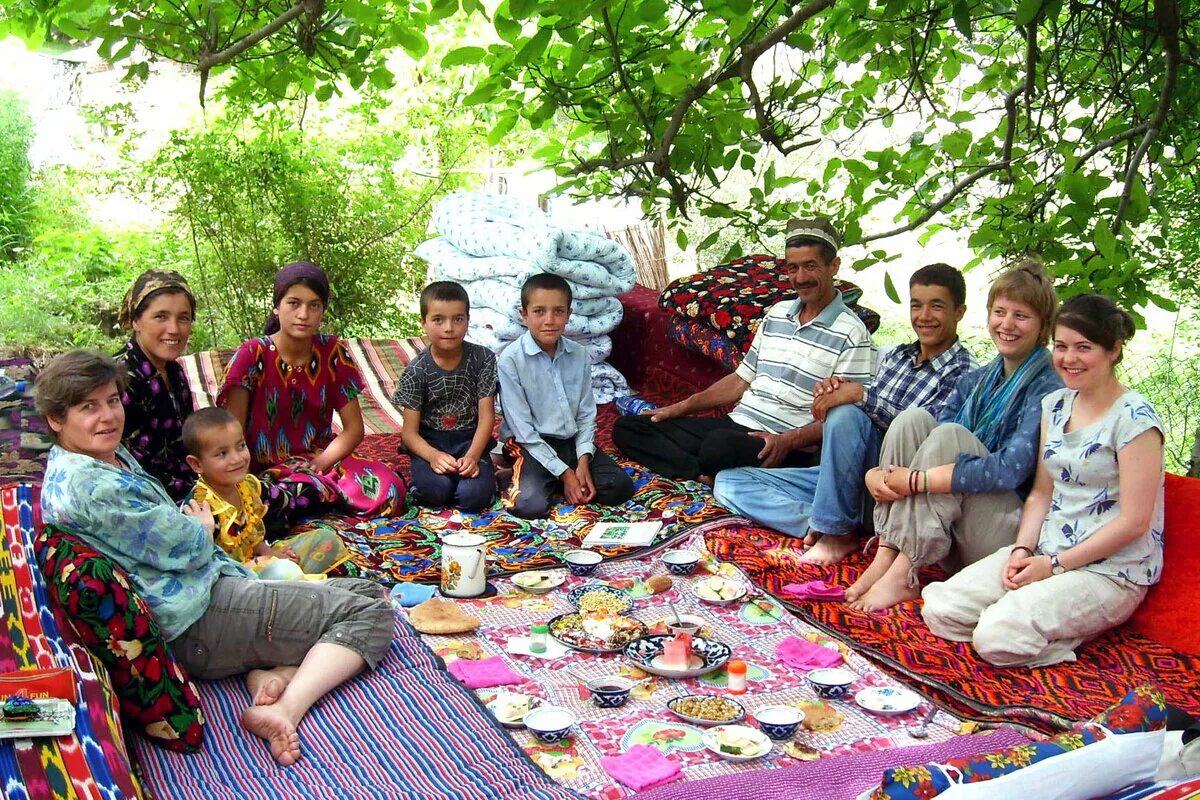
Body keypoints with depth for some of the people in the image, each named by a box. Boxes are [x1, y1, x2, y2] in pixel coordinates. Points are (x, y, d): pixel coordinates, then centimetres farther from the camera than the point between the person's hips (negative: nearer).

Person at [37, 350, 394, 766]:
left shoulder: (115, 455, 13)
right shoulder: (83, 484, -19)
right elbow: (187, 547, -17)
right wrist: (202, 528, 5)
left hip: (215, 580, 11)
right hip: (199, 620, -11)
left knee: (369, 591, 7)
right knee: (369, 614, -13)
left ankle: (272, 672, -10)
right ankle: (287, 709, -24)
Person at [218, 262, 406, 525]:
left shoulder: (333, 353, 1)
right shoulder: (252, 355, -7)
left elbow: (354, 429, 3)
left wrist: (319, 464, -13)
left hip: (320, 459, 2)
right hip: (264, 470, -2)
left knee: (390, 491, -26)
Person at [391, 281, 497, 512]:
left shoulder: (483, 359, -5)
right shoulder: (417, 371, -7)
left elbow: (487, 415, -6)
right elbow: (410, 431, -7)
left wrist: (472, 456, -22)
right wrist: (433, 455, -28)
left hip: (470, 440, 1)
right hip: (429, 443, 0)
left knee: (474, 497, -26)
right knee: (437, 490, -31)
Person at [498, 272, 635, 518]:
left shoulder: (579, 355, 0)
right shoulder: (511, 359, -15)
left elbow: (586, 414, 5)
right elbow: (522, 427, -15)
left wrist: (583, 461, -12)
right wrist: (564, 472, -17)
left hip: (572, 442, 5)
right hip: (532, 445, -5)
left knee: (620, 487, -10)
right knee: (529, 504, -30)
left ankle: (549, 481, 6)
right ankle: (524, 476, 3)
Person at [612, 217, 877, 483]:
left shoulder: (851, 334, -5)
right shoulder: (777, 313, 17)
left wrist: (788, 441, -24)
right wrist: (683, 407, 13)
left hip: (786, 448, -8)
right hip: (736, 423, 8)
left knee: (721, 444, -43)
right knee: (627, 428, -4)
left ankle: (713, 475, -11)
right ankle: (706, 476, -20)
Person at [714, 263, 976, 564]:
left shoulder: (963, 373, -4)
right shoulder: (894, 356, 16)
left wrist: (861, 395, -26)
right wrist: (837, 390, -6)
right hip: (843, 477, 7)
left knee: (846, 414, -35)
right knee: (728, 482, -5)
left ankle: (835, 530, -21)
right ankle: (823, 525, -22)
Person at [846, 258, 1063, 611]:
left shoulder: (1048, 390, -9)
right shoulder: (975, 381, 13)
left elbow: (1010, 470, -22)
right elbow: (917, 437, 8)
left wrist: (916, 480, -24)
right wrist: (876, 474, -13)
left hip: (1012, 531, -6)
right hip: (950, 532, 6)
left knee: (949, 434, -25)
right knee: (913, 417, -12)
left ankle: (902, 575, -27)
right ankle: (886, 556, -22)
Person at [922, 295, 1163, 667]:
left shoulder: (1134, 418, -13)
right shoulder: (1055, 405, 9)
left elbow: (1134, 521, -15)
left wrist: (1055, 565, -14)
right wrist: (1022, 550, -4)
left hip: (1111, 572, -7)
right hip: (1045, 553, 7)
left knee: (998, 637, -27)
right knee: (940, 608, -10)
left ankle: (1073, 636, 0)